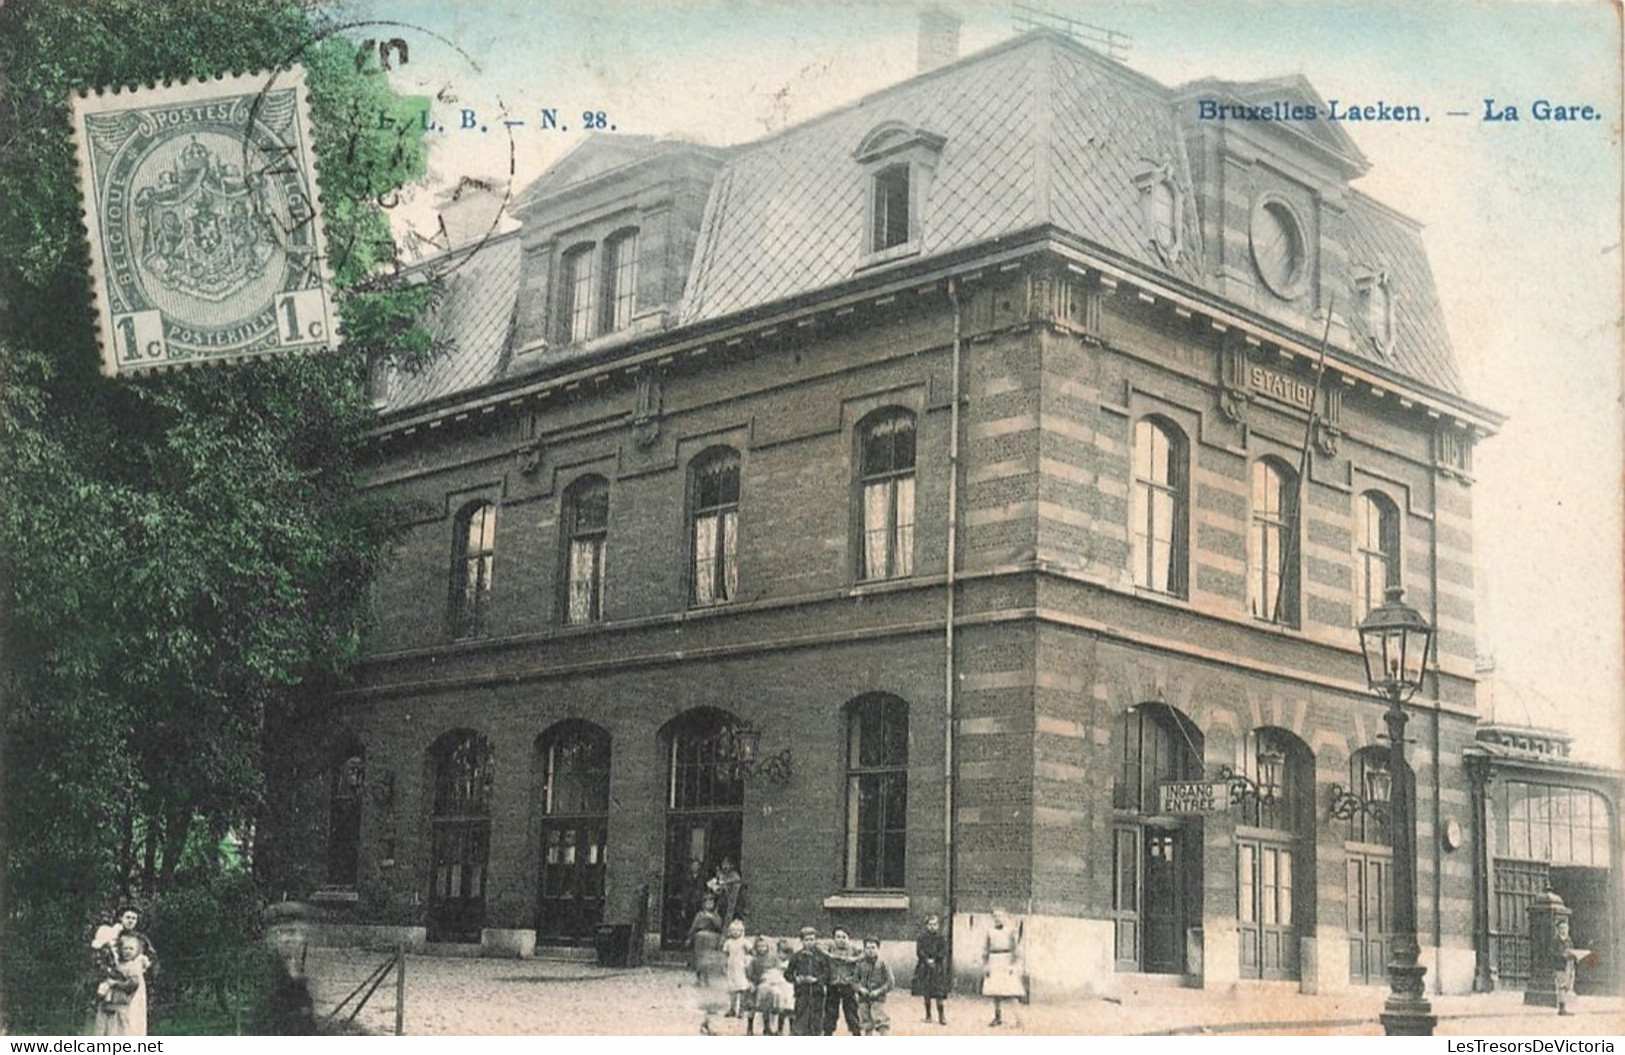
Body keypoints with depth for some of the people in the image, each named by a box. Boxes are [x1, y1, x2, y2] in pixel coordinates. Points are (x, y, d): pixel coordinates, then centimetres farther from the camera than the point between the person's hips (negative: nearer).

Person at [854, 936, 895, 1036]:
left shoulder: (883, 964, -4)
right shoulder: (861, 964, 5)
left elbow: (890, 982, -5)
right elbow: (854, 981, 9)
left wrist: (879, 991, -16)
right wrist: (860, 988, -11)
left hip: (878, 999, -3)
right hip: (863, 1000, 3)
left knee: (882, 1024, -12)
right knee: (867, 1026, 11)